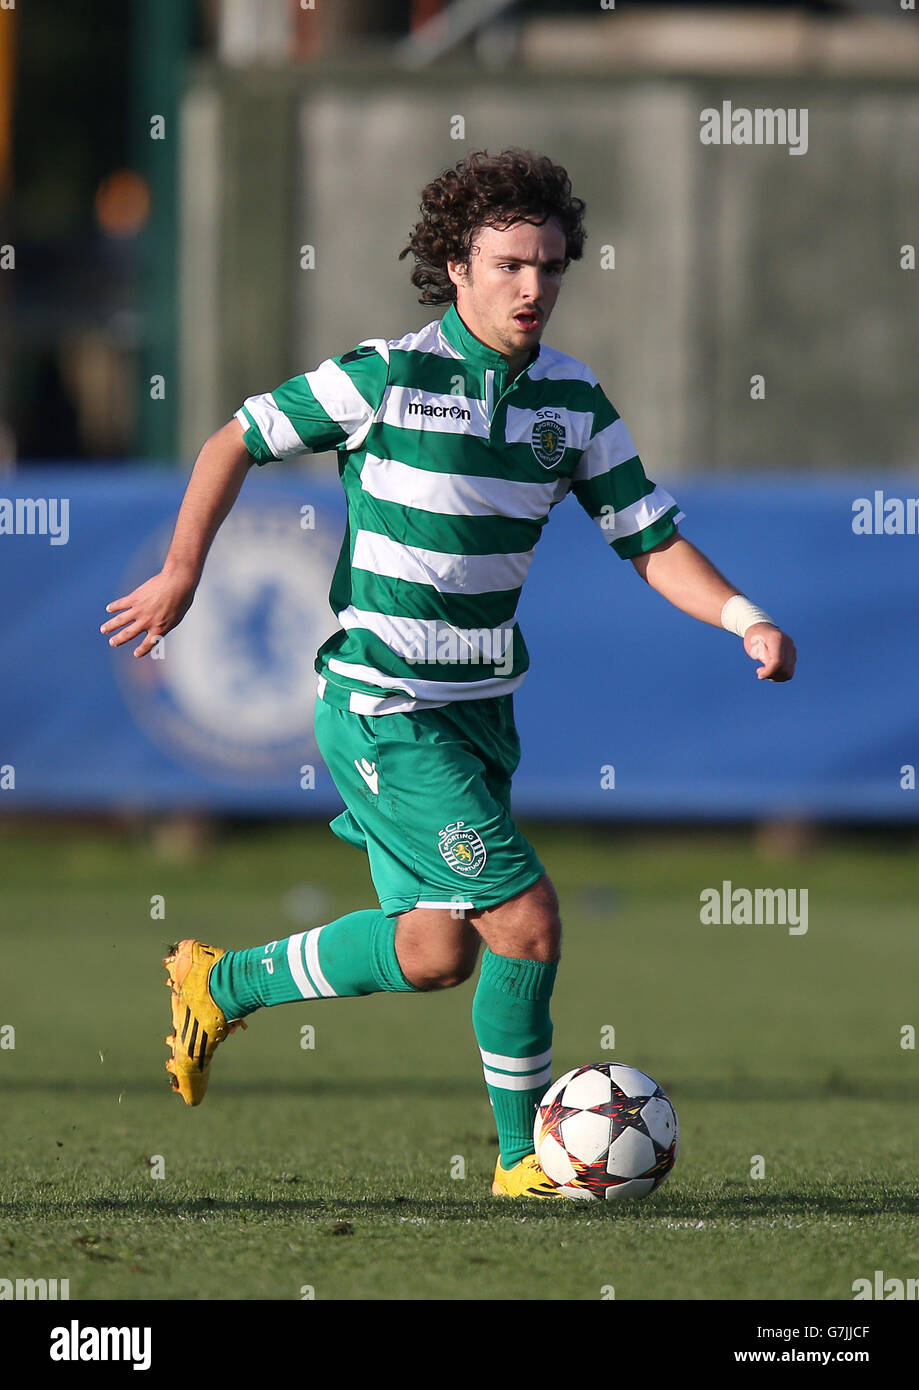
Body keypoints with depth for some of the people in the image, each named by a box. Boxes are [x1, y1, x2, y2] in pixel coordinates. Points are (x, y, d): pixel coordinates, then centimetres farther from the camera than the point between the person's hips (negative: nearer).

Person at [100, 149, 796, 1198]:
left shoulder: (573, 399, 3)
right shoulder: (391, 375, -14)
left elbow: (651, 540, 5)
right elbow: (236, 442, -3)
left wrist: (746, 620, -11)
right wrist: (181, 573, -7)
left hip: (479, 705, 7)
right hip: (382, 705, -7)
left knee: (434, 952, 10)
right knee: (526, 915, -14)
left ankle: (222, 986, 30)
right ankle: (524, 1155, 3)